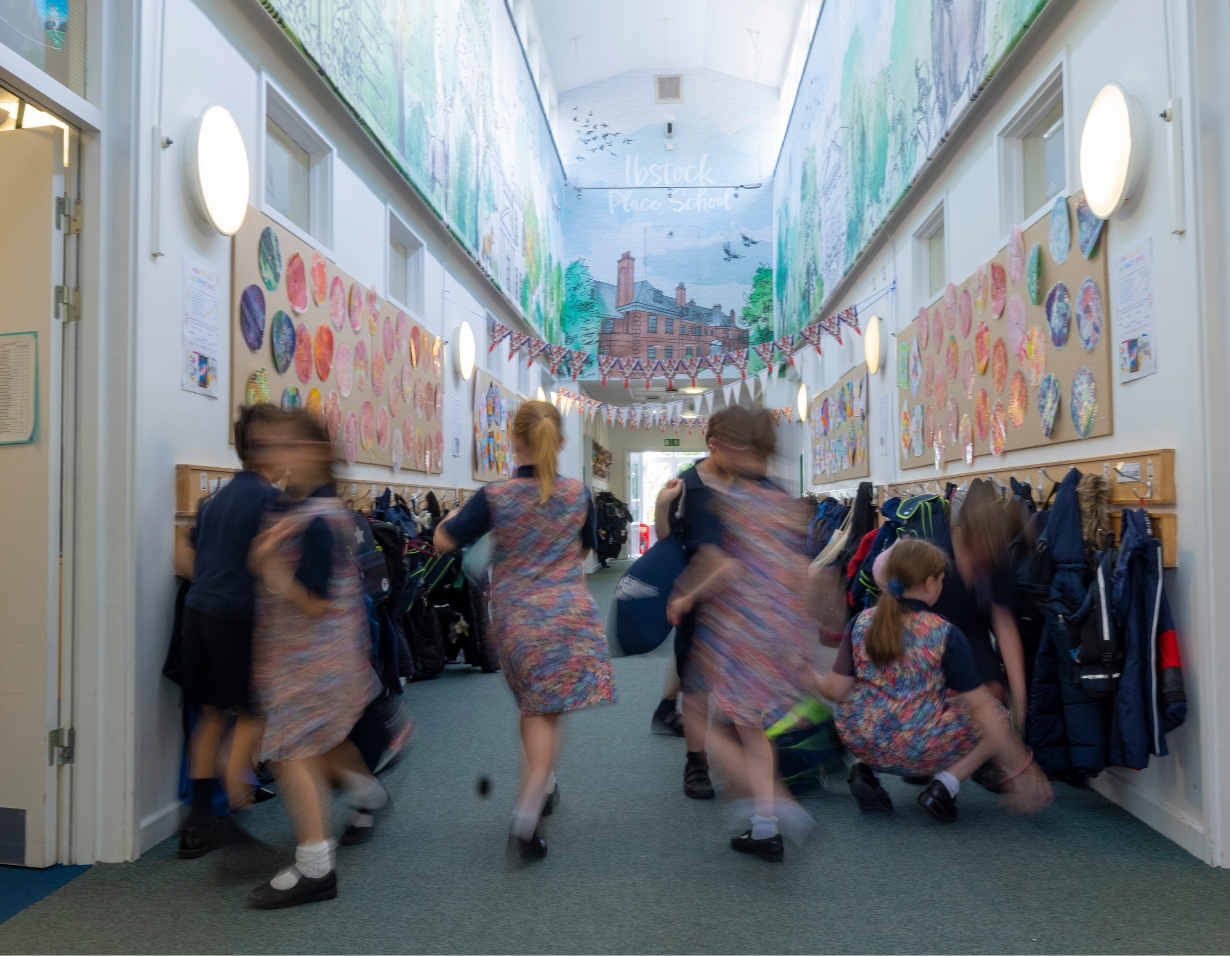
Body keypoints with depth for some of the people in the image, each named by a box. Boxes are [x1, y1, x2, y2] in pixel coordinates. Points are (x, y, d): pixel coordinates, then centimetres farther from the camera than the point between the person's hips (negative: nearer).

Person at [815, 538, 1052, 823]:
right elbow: (979, 704, -11)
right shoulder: (945, 634, -11)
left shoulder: (862, 621, -3)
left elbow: (837, 689, -4)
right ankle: (945, 784, -1)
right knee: (995, 716, 14)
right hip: (919, 753, -3)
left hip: (859, 741, 4)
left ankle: (865, 769, 12)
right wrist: (1018, 764, -4)